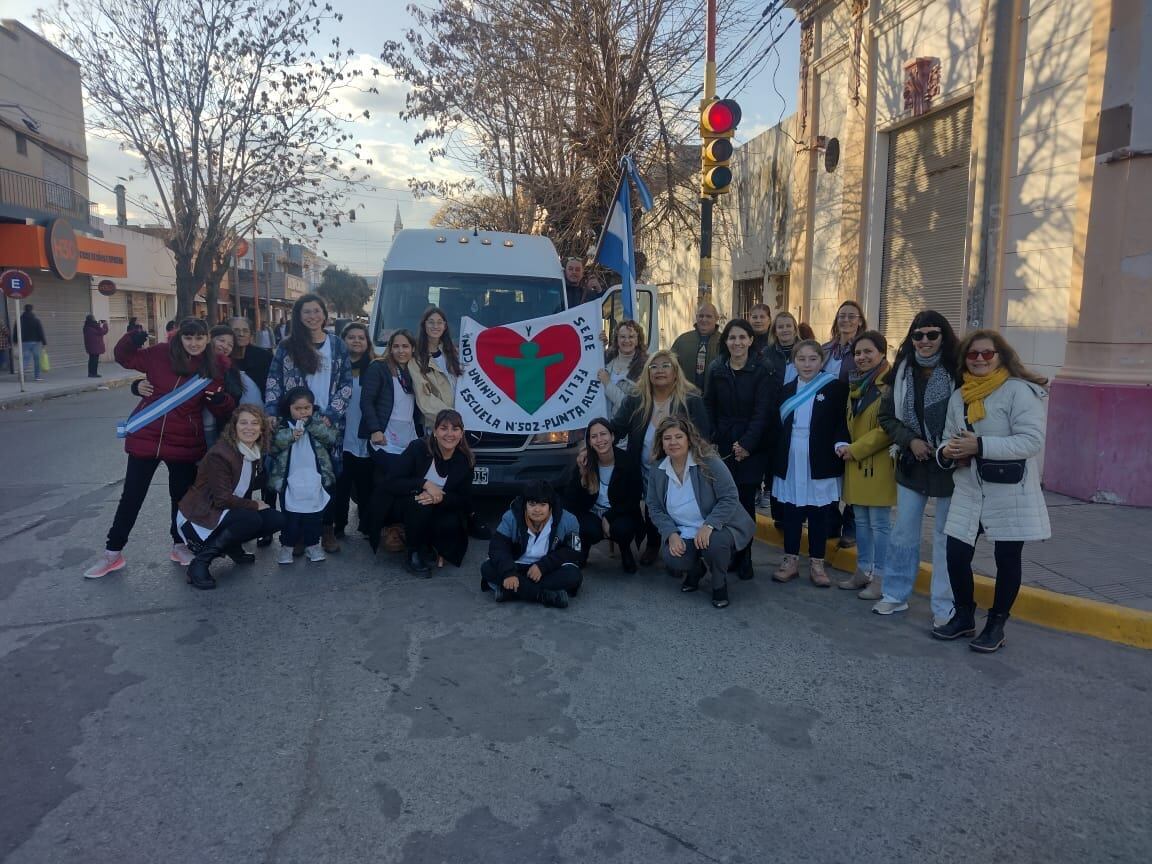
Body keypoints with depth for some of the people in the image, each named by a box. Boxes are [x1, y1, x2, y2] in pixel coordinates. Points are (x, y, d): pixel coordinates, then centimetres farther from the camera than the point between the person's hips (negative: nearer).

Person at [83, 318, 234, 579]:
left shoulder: (215, 366, -4)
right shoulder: (161, 354, -6)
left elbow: (223, 408, 0)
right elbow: (123, 357, 8)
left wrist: (221, 400, -23)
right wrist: (131, 339, -12)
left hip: (185, 442, 1)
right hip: (146, 436, -1)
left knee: (182, 494, 14)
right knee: (132, 496, 9)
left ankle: (180, 546, 34)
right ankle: (113, 553, 22)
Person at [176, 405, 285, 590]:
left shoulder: (255, 452, 2)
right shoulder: (220, 454, -21)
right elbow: (223, 499, -23)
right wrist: (255, 505, -13)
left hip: (223, 512, 8)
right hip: (196, 518, -8)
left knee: (276, 520, -8)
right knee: (252, 519, -31)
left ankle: (232, 547, 12)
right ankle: (200, 564, -20)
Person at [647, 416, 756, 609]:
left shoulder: (709, 462, -15)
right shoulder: (658, 471, 0)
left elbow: (730, 498, -17)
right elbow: (655, 508, 3)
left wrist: (708, 526, -28)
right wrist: (671, 534, -14)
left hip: (717, 529, -3)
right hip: (682, 533, 3)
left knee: (715, 544, -36)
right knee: (672, 559, -26)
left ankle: (720, 584, -2)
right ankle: (695, 570, 14)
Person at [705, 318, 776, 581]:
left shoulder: (761, 372, -3)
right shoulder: (717, 370, 8)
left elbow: (762, 412, -8)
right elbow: (710, 408, 10)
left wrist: (747, 444, -16)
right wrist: (712, 441, 0)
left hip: (751, 447, -2)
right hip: (722, 446, 3)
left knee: (745, 501, -2)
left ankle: (744, 558, 11)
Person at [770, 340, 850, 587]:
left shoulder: (836, 388, -2)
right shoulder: (786, 391, 10)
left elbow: (843, 423, -4)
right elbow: (776, 427, 7)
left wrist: (840, 445, -21)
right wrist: (776, 461, 1)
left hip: (819, 464, -3)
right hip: (790, 463, 3)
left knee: (818, 513, 6)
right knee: (790, 511, 9)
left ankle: (817, 563, 18)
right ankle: (790, 560, 21)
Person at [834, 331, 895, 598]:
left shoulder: (890, 384, -13)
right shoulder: (856, 383, 14)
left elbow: (889, 428, -17)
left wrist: (855, 449, -13)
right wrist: (844, 446, 4)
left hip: (879, 464, -8)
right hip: (856, 463, 8)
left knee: (879, 523, -2)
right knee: (861, 520, 14)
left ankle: (880, 576, 8)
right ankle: (863, 570, 24)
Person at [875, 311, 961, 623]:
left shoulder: (957, 371, -11)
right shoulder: (902, 371, 1)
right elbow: (887, 416, 5)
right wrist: (910, 440, -9)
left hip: (948, 465, -3)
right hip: (911, 463, 4)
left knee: (945, 536, 7)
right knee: (903, 533, 12)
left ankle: (944, 606, 20)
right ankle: (895, 595, 26)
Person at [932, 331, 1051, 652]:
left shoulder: (1020, 391, -11)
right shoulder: (959, 397, 9)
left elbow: (1032, 440, -20)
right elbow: (949, 438, 15)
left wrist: (980, 446, -26)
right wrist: (947, 451, -8)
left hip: (1011, 493, -5)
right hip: (969, 491, 5)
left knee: (1007, 560, 8)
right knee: (956, 555, 4)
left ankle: (996, 625, 25)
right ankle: (964, 616, 26)